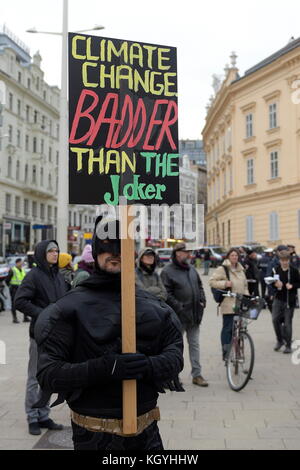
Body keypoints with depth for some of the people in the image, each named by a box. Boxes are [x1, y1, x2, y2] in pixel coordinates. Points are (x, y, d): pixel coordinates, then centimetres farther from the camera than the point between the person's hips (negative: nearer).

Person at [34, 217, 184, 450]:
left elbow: (175, 352, 1)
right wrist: (102, 368, -26)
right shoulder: (70, 306, -7)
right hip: (95, 436, -3)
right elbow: (47, 372, -11)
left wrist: (151, 366, -21)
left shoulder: (152, 305, 5)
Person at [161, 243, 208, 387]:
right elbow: (166, 294, -15)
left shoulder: (191, 269, 12)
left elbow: (199, 285, 22)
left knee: (194, 344, 11)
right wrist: (179, 307, -20)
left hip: (194, 314, 6)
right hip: (178, 316, -6)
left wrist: (202, 299, 6)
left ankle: (196, 375, 18)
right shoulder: (167, 271, -10)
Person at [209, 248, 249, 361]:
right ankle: (226, 353, 1)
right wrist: (224, 284, -17)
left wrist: (246, 296, 11)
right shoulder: (222, 269, -3)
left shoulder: (241, 270, 18)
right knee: (228, 328, -5)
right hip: (228, 304, -6)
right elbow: (212, 281, -7)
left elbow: (245, 285, 26)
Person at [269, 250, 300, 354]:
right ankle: (279, 340, 15)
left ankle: (288, 345, 14)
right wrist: (275, 284, -13)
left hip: (289, 300, -2)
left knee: (287, 322, 2)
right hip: (278, 298, 2)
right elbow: (271, 284, 9)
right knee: (275, 319, -7)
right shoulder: (276, 270, 2)